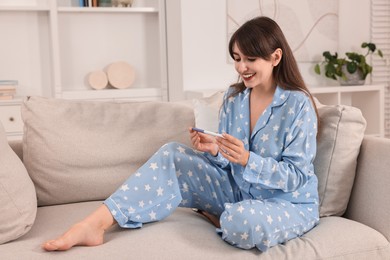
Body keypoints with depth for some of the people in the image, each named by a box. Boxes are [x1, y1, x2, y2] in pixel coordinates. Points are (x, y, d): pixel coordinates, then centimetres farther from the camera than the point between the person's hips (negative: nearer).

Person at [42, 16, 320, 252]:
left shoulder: (298, 104, -17)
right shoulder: (234, 97, 2)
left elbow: (295, 176, -18)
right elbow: (228, 160, 6)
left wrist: (247, 159, -32)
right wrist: (213, 149, -18)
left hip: (290, 203, -5)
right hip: (238, 190, 6)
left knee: (244, 222, -42)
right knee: (172, 156, -11)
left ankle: (219, 218, -3)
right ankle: (97, 222, -19)